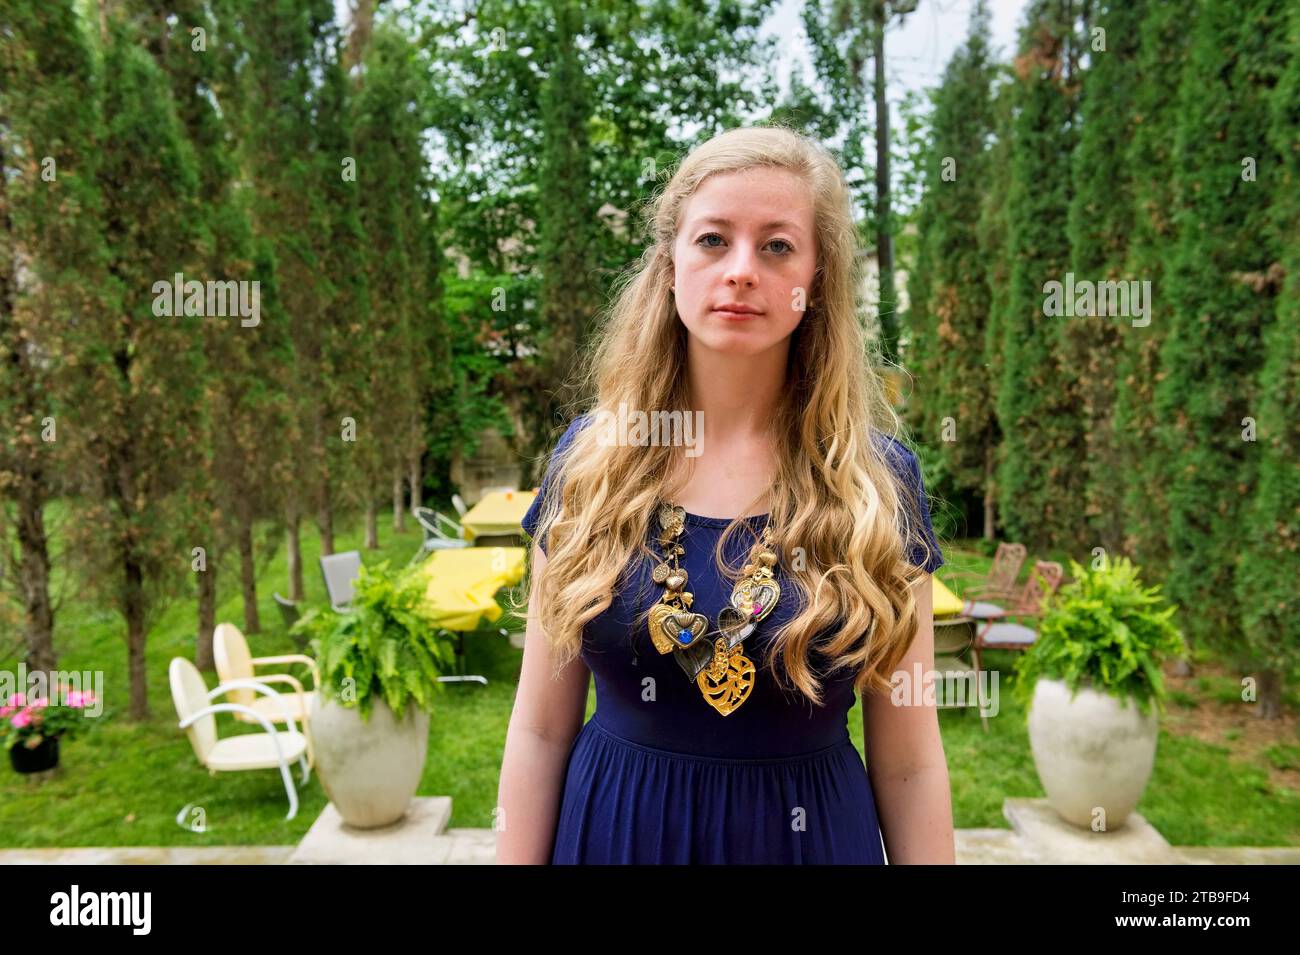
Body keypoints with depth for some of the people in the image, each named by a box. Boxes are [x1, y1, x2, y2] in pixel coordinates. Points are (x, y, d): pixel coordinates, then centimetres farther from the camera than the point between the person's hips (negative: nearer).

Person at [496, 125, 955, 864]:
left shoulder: (878, 478, -10)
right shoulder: (589, 458, -8)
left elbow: (908, 763, -5)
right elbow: (541, 730, -3)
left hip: (811, 833, 0)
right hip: (609, 828, 1)